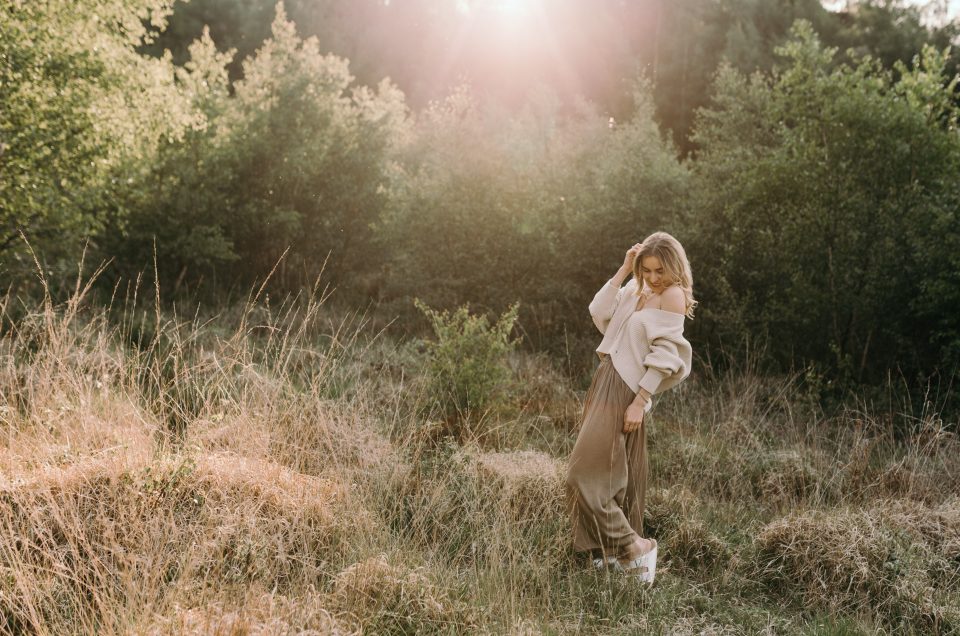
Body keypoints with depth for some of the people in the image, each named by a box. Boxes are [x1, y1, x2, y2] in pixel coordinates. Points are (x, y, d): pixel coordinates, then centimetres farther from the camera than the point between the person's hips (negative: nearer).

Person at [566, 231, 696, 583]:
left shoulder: (673, 296, -11)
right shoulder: (636, 289, 12)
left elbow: (664, 356, -15)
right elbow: (599, 312, 3)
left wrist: (640, 401, -19)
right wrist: (624, 270, -1)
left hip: (625, 392, -8)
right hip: (607, 383, 8)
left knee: (586, 475, -7)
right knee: (619, 474, 14)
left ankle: (636, 546, 0)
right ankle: (617, 552, 24)